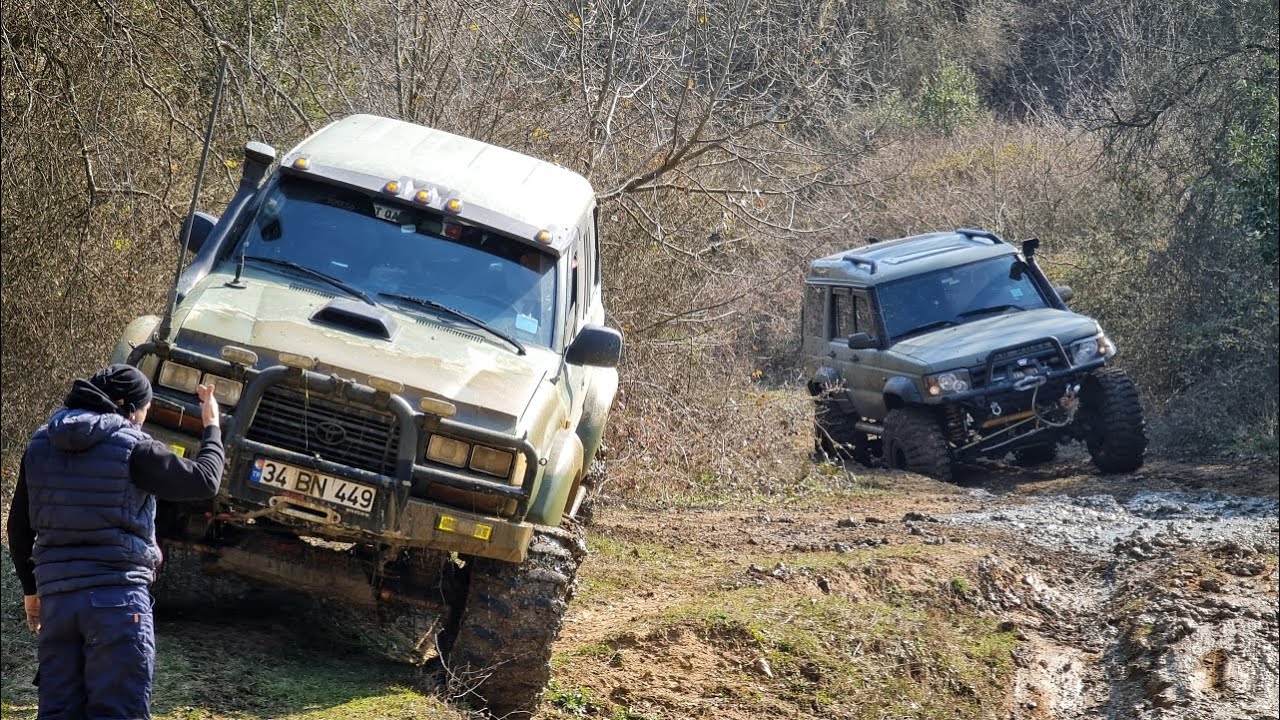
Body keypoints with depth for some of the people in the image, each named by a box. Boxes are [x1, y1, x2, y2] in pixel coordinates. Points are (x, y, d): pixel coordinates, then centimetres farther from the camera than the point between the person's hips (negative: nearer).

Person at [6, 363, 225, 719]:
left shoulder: (39, 445, 11)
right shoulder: (133, 448, -7)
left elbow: (19, 526, 16)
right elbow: (204, 481, 0)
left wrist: (31, 588, 26)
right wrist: (212, 427, 17)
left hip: (56, 596, 6)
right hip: (118, 596, -6)